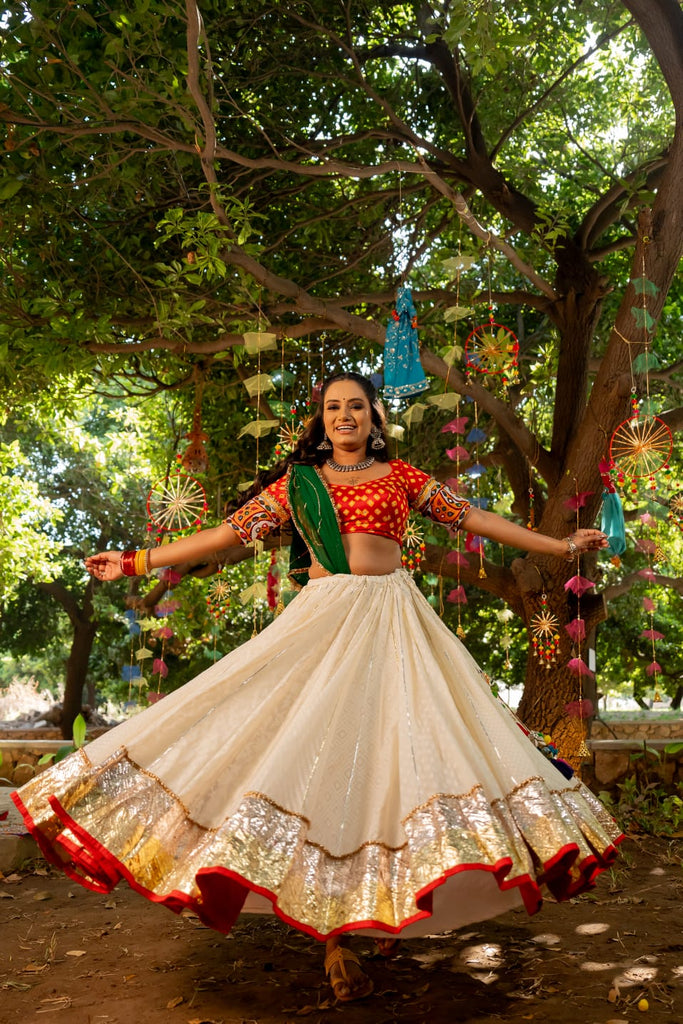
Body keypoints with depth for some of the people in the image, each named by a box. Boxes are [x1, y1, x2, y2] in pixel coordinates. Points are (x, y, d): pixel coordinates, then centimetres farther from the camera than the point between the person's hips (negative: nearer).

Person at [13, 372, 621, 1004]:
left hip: (392, 622, 1)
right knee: (321, 749, -7)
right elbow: (229, 533, 12)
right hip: (322, 621, 0)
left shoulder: (402, 477, 12)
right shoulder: (297, 482, 12)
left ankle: (393, 903, 13)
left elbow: (474, 517, 12)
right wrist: (135, 562, 10)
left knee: (396, 746, -5)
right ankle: (334, 934, -1)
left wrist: (560, 547, 10)